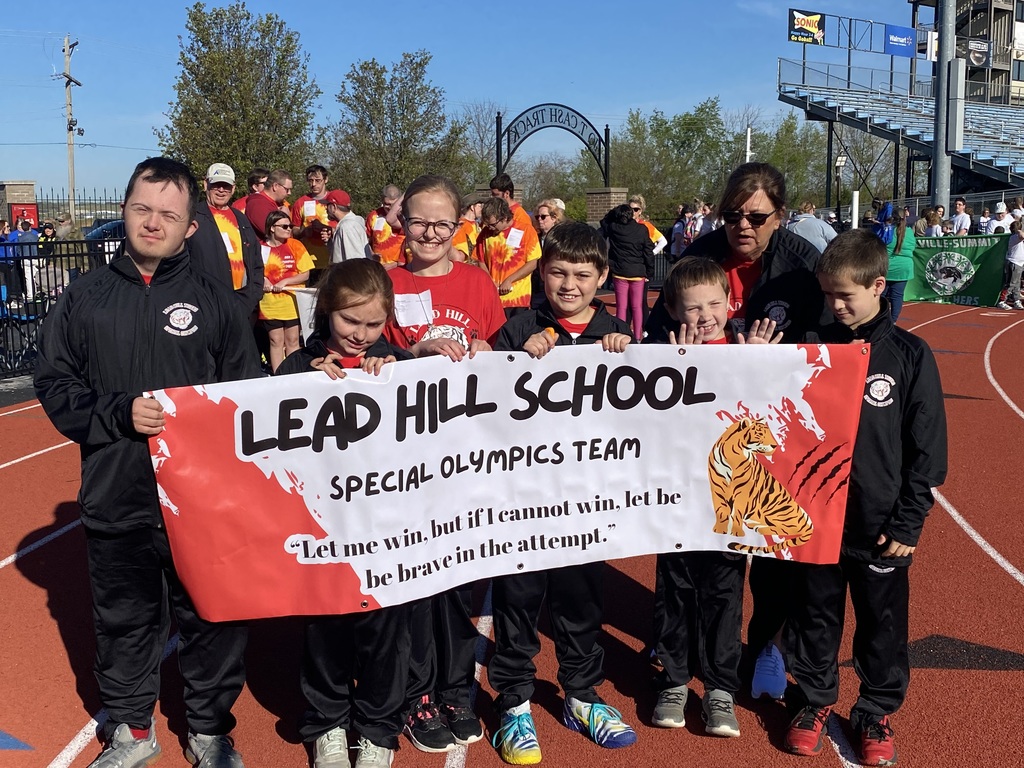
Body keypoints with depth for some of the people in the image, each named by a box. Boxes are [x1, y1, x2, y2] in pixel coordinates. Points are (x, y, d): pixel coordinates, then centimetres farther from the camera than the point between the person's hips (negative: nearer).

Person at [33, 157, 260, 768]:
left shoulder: (213, 299, 2)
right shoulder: (86, 297, 5)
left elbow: (248, 392, 4)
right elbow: (54, 383, 4)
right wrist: (119, 414, -11)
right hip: (115, 498, 1)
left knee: (212, 618, 7)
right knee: (124, 620, 14)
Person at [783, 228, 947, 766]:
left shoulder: (909, 355, -5)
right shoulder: (813, 346, -1)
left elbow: (928, 450, -3)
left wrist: (908, 522, -5)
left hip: (881, 525, -1)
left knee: (883, 625, 13)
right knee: (816, 617, 15)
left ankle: (877, 712, 32)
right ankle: (813, 701, 34)